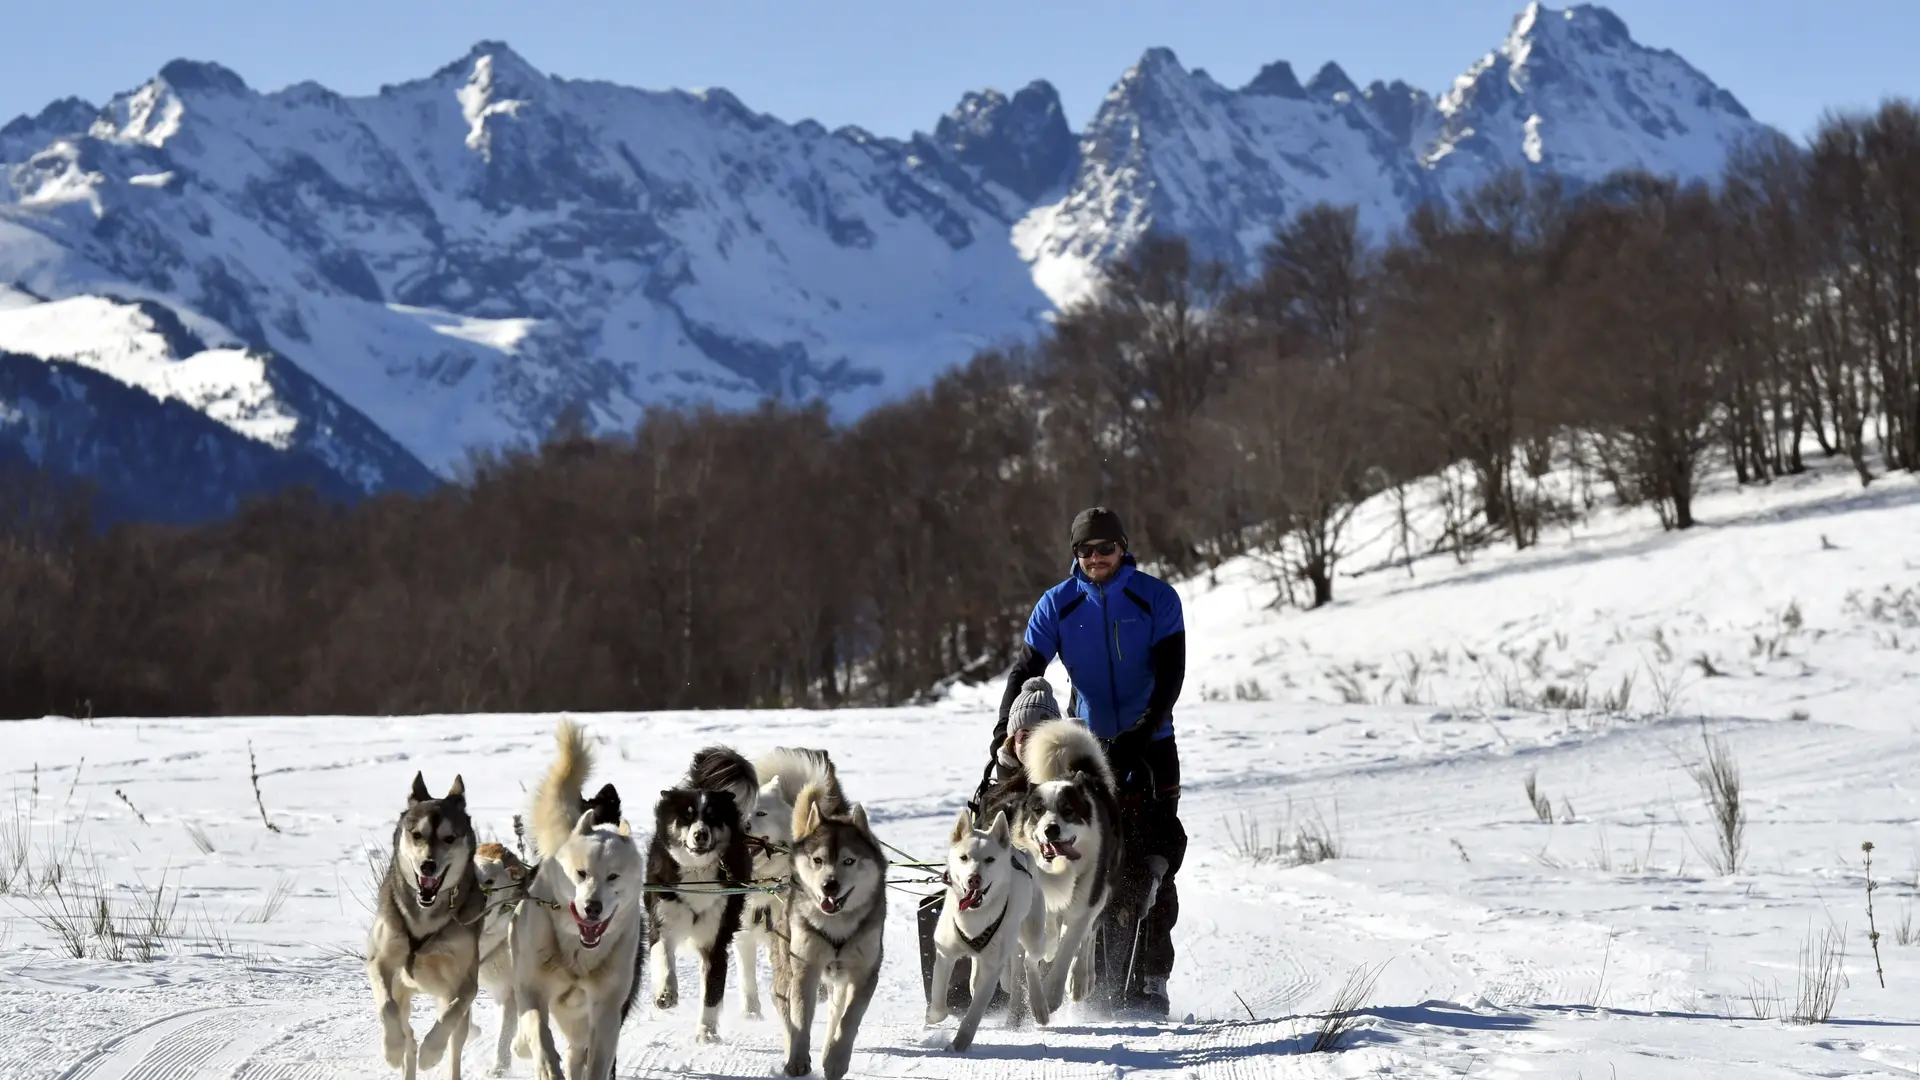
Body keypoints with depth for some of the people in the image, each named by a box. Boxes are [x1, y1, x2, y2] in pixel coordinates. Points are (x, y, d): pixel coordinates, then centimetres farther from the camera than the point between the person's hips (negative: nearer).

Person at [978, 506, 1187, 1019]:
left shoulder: (1157, 599, -5)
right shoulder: (1057, 605, -1)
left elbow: (1169, 677, -11)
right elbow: (1023, 673, -6)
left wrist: (1139, 735, -24)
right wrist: (1004, 740, -20)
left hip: (1150, 745, -1)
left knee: (1152, 863, -11)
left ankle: (1151, 982, -11)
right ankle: (1111, 988, -4)